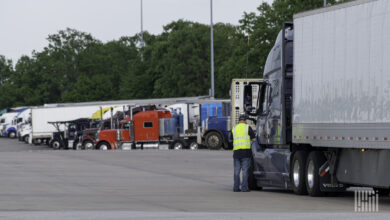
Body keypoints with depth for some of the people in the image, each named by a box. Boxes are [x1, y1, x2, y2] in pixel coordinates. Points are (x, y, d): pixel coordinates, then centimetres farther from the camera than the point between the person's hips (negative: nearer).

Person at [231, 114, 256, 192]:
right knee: (245, 170, -2)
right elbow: (254, 139, 2)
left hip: (236, 151, 3)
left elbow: (231, 140, 23)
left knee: (236, 170, 8)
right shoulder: (248, 128, 2)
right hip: (246, 151, -3)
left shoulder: (234, 128, 13)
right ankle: (244, 187, -4)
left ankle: (236, 187, 6)